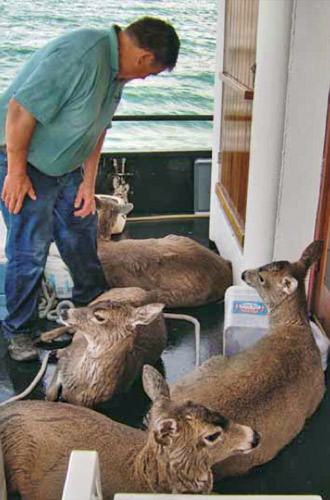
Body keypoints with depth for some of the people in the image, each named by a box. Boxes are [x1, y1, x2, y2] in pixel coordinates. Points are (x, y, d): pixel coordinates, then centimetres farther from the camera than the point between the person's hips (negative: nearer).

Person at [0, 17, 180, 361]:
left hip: (66, 164, 9)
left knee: (82, 233, 16)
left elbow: (98, 127, 10)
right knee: (29, 249, -4)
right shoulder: (81, 55, -30)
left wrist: (89, 182, 7)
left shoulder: (116, 68, 2)